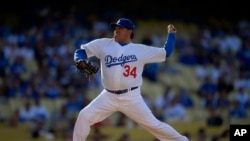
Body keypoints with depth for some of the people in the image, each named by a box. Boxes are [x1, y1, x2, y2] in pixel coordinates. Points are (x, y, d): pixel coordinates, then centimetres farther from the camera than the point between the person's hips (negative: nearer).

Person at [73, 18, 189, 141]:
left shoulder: (141, 50, 3)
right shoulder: (104, 44, 6)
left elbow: (165, 53, 8)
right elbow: (81, 51, 7)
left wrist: (171, 34, 6)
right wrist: (80, 61, -13)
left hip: (131, 98, -2)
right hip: (109, 97, 2)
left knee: (152, 124, -4)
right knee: (84, 116, -8)